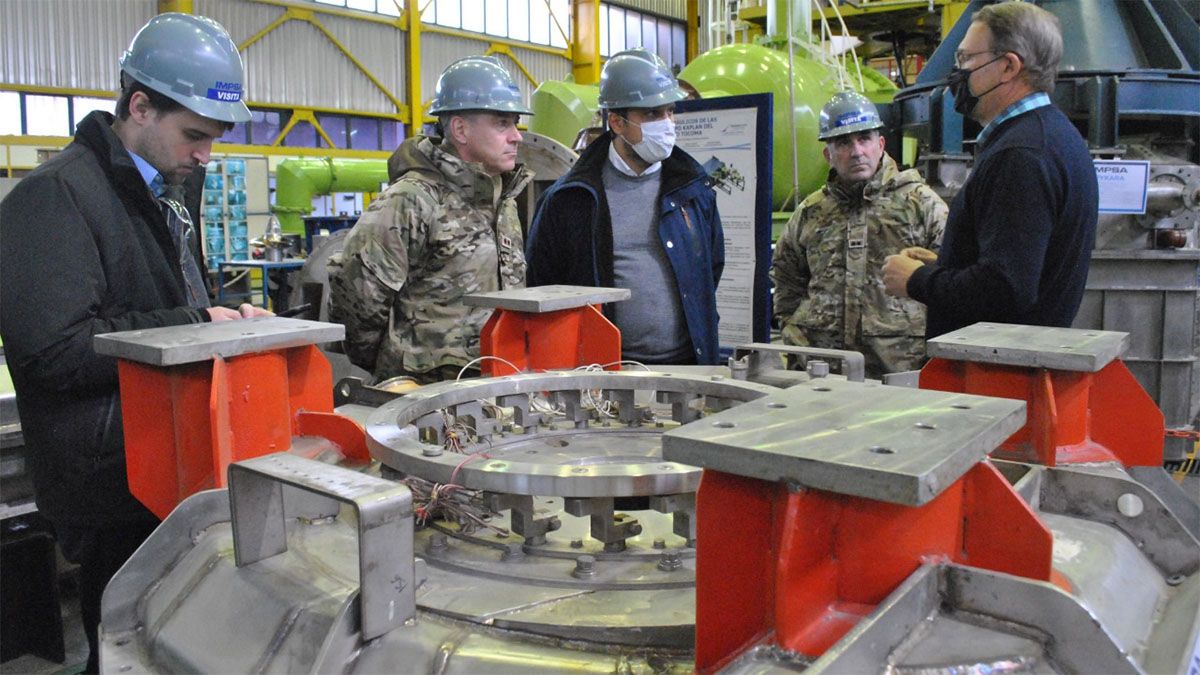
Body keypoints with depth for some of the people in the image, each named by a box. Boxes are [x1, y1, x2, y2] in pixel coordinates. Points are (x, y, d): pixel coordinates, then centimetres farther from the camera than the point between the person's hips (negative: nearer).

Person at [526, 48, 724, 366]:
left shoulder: (692, 189, 8)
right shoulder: (569, 199, -1)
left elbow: (713, 266, 19)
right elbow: (539, 287, 5)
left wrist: (700, 331, 12)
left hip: (687, 363, 3)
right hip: (605, 370, -2)